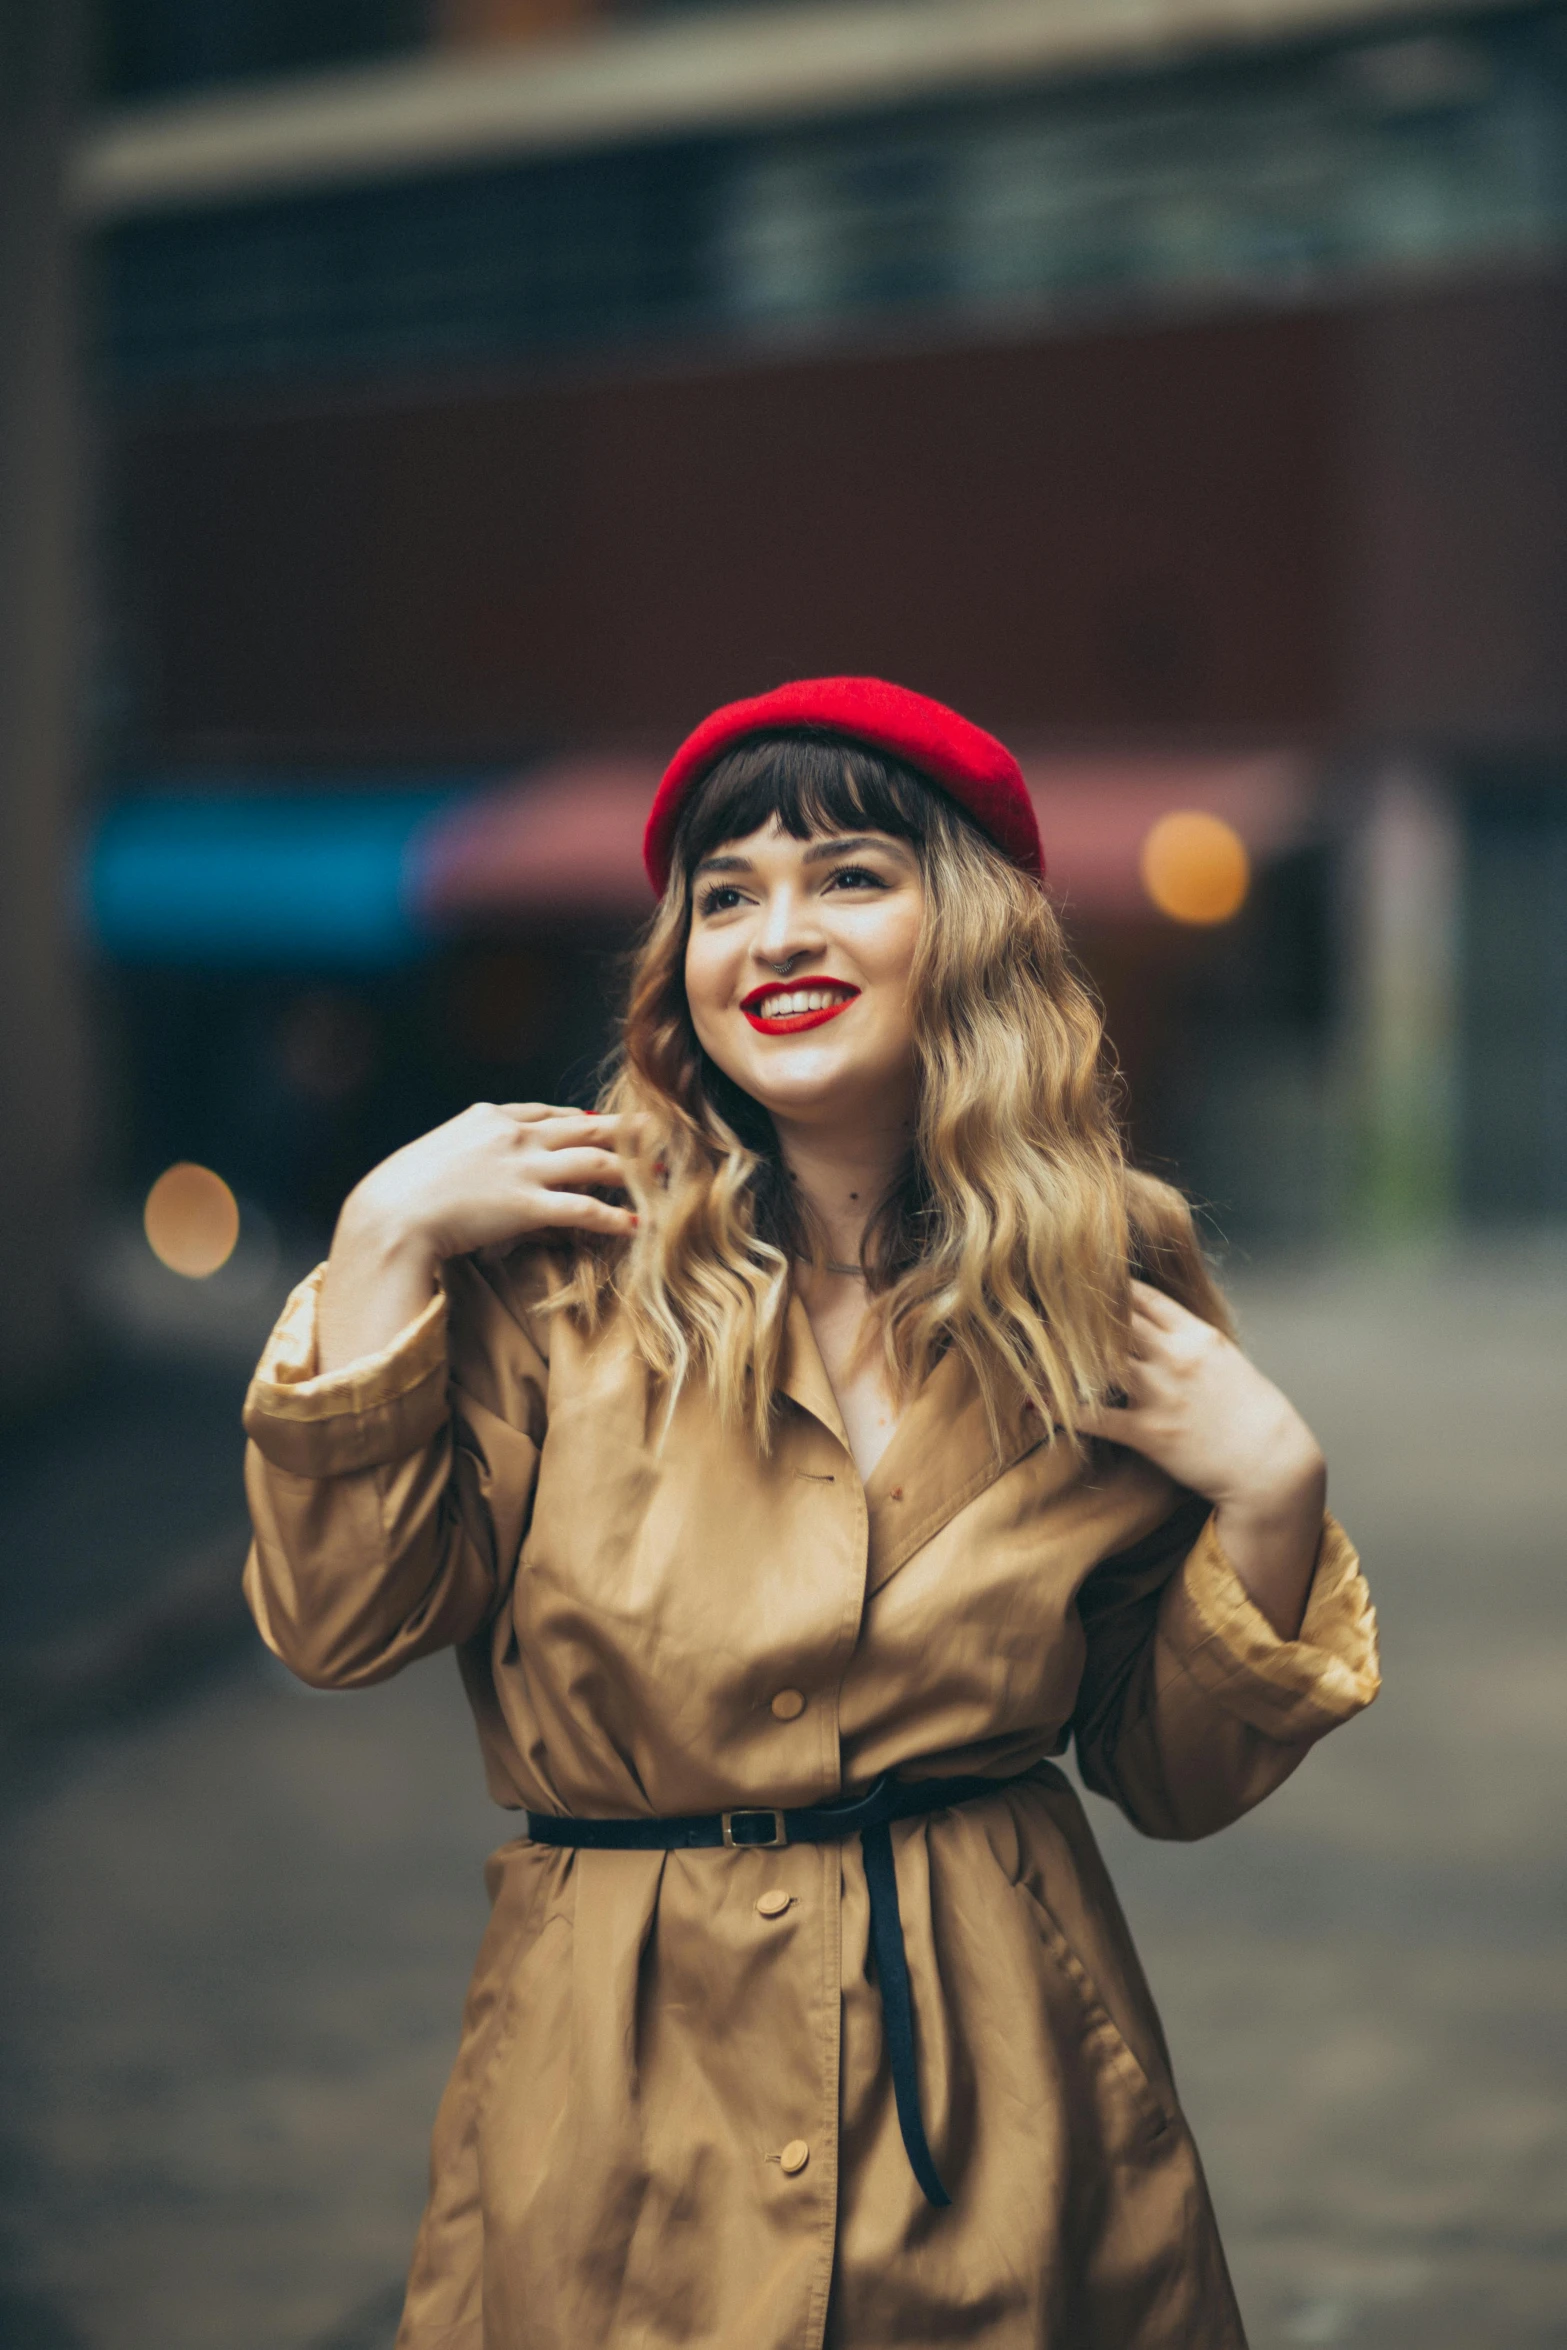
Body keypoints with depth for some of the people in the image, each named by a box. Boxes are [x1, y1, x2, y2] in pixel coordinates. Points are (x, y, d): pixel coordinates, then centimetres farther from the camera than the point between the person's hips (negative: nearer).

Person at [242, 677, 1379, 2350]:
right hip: (621, 2085, -1)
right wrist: (383, 1247, -13)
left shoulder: (1112, 1298, 0)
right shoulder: (568, 1256, -5)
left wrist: (1272, 1495, -9)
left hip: (1006, 2094, 1)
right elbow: (339, 1623, -10)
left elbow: (1172, 1777, 5)